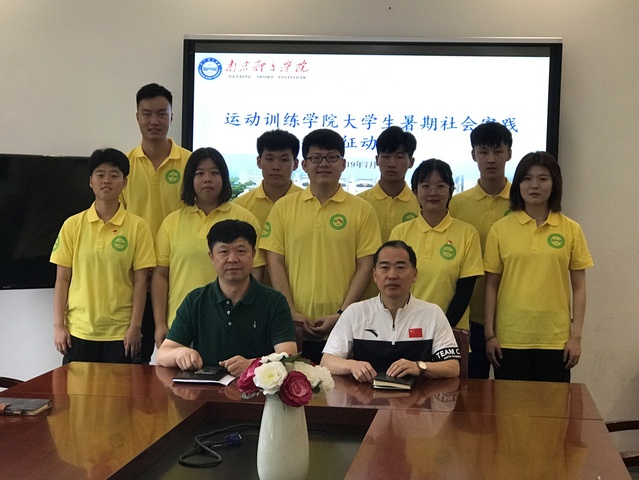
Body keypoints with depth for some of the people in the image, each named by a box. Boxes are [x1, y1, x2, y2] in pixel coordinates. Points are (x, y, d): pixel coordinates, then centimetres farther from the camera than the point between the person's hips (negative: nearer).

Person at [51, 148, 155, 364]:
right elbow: (62, 279, 5)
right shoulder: (73, 225, 3)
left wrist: (135, 326, -6)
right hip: (78, 331, 1)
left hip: (120, 333, -1)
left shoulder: (138, 227, -1)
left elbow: (140, 281, -1)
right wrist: (58, 326, 0)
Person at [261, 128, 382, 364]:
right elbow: (275, 264, 4)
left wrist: (341, 315, -7)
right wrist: (291, 313, -5)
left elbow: (365, 266, 2)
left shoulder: (362, 210, 5)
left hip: (343, 327, -1)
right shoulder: (283, 207, 8)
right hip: (295, 327, 1)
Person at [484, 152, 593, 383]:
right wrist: (489, 334, 1)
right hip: (510, 339, 0)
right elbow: (491, 286, 4)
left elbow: (579, 287, 5)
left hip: (555, 339, 0)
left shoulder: (571, 230, 2)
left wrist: (576, 336, 1)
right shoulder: (500, 229, 2)